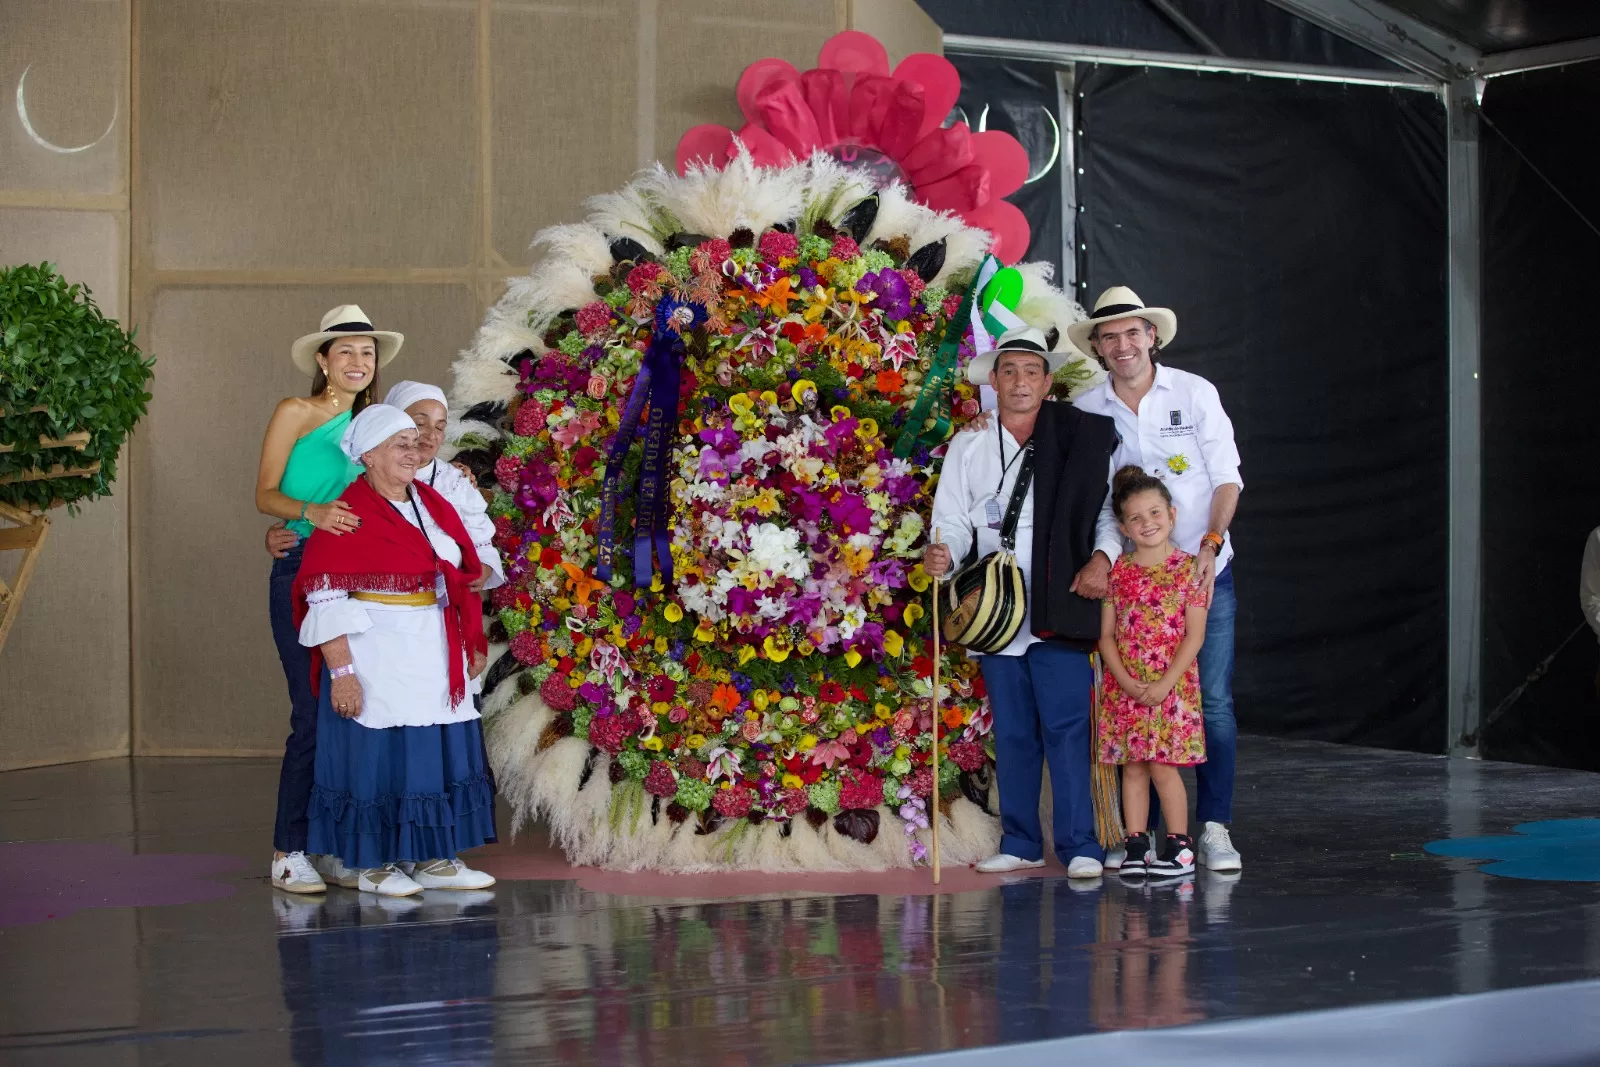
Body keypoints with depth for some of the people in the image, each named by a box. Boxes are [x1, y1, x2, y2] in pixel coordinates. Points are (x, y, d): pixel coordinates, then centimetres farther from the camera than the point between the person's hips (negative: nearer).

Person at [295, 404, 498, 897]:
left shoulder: (433, 503, 11)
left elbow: (463, 576, 17)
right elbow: (326, 600, -13)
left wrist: (472, 644, 10)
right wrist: (341, 672, -19)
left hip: (435, 655, 7)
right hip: (376, 658, -7)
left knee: (440, 754, 8)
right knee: (376, 756, -2)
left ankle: (432, 858, 17)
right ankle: (365, 863, 9)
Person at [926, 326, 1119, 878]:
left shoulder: (1081, 442, 3)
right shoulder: (967, 448, 11)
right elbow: (953, 520, 8)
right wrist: (941, 554, -12)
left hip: (1058, 611, -3)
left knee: (1066, 727, -7)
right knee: (1012, 731, 8)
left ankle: (1080, 844, -1)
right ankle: (1020, 842, 16)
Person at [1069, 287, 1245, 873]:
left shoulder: (1195, 393, 1)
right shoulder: (1086, 411, 3)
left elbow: (1226, 477, 1)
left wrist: (1210, 545, -14)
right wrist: (1100, 556, -19)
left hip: (1205, 570, -1)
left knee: (1214, 702, -5)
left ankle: (1214, 827, 3)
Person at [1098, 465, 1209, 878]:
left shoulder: (1187, 568, -3)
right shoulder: (1116, 572, 5)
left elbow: (1194, 634, -6)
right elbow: (1106, 635, 4)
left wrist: (1165, 684, -13)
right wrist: (1126, 681, -10)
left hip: (1172, 686, -3)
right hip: (1124, 687, 3)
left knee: (1163, 765, -6)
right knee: (1132, 767, 5)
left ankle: (1179, 845, 3)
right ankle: (1136, 846, 10)